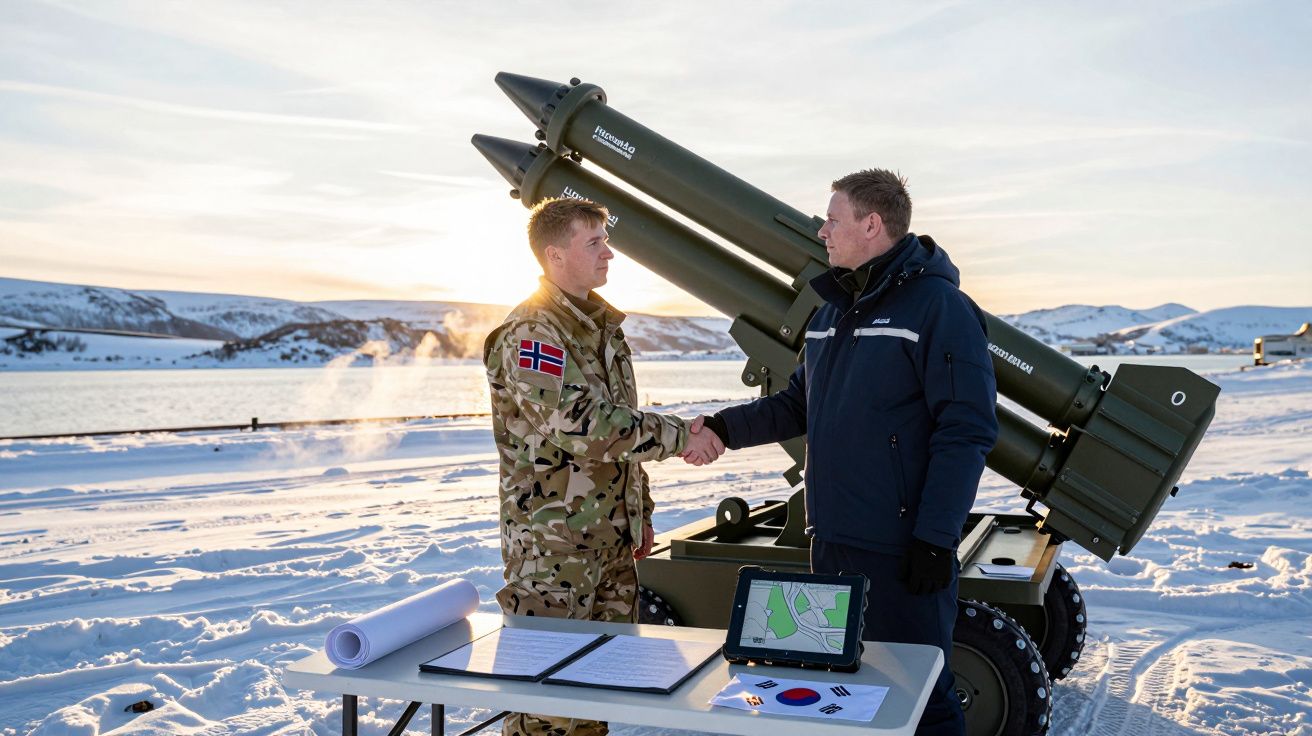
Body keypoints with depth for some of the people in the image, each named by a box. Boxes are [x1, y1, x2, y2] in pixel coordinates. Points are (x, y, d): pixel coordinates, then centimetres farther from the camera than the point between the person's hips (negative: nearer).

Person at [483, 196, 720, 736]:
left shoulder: (602, 324, 14)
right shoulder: (530, 334, -16)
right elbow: (584, 427, -26)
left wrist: (640, 510, 19)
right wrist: (679, 436, -20)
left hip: (613, 541, 9)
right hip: (552, 547, -9)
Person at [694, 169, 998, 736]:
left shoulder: (938, 307, -12)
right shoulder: (833, 309, 13)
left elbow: (966, 431, -16)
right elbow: (801, 404, 17)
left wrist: (935, 538, -19)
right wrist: (728, 427, 2)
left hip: (902, 549, -8)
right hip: (831, 540, 8)